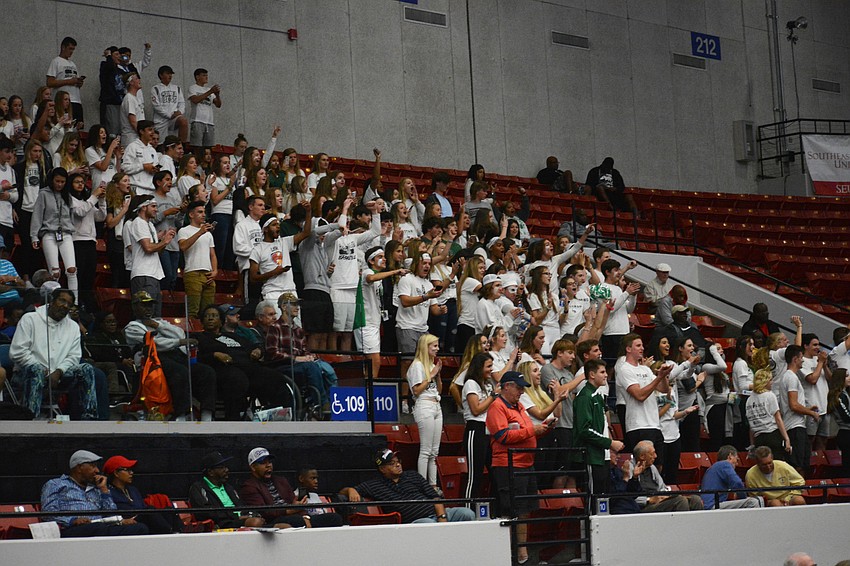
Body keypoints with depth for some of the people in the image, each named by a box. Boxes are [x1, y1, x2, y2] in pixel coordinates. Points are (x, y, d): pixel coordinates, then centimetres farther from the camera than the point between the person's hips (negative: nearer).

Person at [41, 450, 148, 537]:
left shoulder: (96, 489, 36)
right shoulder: (55, 485, 21)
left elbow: (112, 516, 23)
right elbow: (48, 513, 3)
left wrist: (104, 489, 19)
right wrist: (73, 520, -14)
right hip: (72, 530, -5)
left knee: (141, 528, -25)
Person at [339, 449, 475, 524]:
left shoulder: (413, 476, 21)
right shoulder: (375, 485, 13)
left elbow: (434, 497, 14)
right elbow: (342, 492, 12)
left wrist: (442, 516, -6)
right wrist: (351, 490, -15)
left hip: (435, 512, 4)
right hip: (415, 520, -4)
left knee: (467, 514, -21)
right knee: (430, 525, -40)